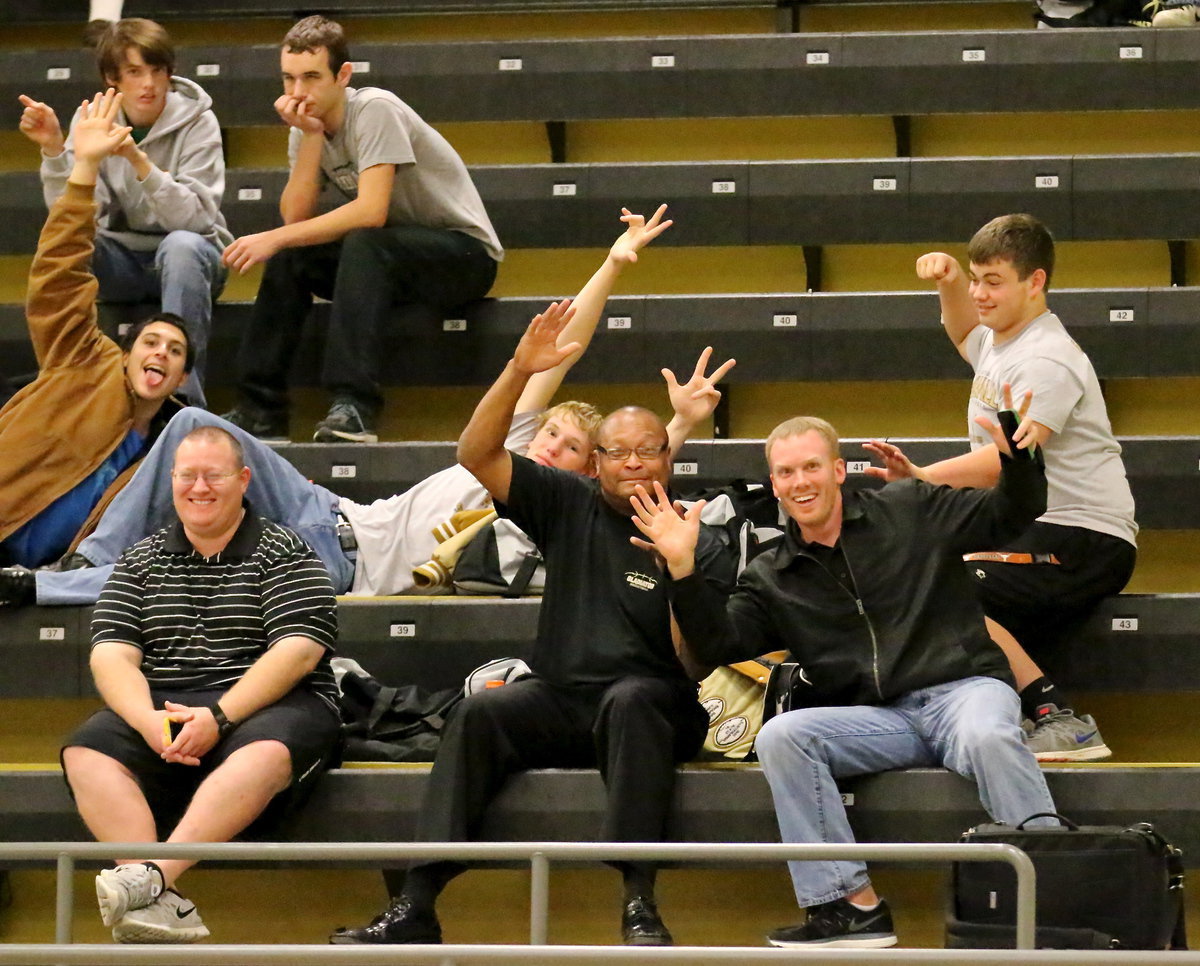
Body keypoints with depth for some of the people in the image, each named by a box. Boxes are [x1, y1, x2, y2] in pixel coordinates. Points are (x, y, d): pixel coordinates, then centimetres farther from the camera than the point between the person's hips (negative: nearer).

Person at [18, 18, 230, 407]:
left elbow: (194, 219, -25)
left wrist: (138, 160, -37)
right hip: (123, 262, 3)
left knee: (180, 246, -37)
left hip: (191, 257, -3)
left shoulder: (196, 122, -12)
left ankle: (184, 398, -33)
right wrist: (54, 149, -28)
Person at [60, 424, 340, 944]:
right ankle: (162, 904, -42)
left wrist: (219, 717, -19)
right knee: (86, 751, -27)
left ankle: (153, 875, -51)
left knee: (267, 751, -39)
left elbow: (298, 651, -8)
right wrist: (148, 720, -16)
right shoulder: (141, 562, 17)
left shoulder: (285, 554, 5)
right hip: (159, 709, 3)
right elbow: (112, 654, 5)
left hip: (265, 706, -3)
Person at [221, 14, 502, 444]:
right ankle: (259, 408, -10)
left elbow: (371, 213, -30)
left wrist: (274, 239, -29)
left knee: (363, 245, -34)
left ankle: (354, 406, -40)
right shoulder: (307, 128, 2)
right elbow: (295, 218, -10)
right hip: (384, 260, 7)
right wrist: (310, 137, -17)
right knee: (290, 258, -12)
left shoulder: (375, 110, -20)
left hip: (465, 254, -7)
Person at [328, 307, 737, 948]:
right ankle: (415, 908, -35)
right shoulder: (570, 506, 12)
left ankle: (639, 904, -43)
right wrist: (519, 372, -10)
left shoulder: (697, 543, 3)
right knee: (479, 713, -26)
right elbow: (476, 455, 3)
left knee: (633, 700, -37)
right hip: (558, 697, 3)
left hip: (652, 706, -3)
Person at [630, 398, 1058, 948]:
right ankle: (852, 906, -27)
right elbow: (718, 645, 4)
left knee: (988, 738, -38)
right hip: (878, 720, 3)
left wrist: (1014, 455, -10)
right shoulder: (772, 578, 16)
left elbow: (1012, 515, 10)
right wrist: (682, 568, -8)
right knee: (779, 736, -24)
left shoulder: (911, 511, 11)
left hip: (962, 690, -3)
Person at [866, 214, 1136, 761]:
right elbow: (965, 332, 39)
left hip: (1086, 541, -10)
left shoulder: (1046, 362, -16)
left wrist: (923, 476, -36)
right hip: (1039, 532, 10)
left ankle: (1061, 720, -24)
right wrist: (949, 284, 18)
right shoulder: (998, 342, 13)